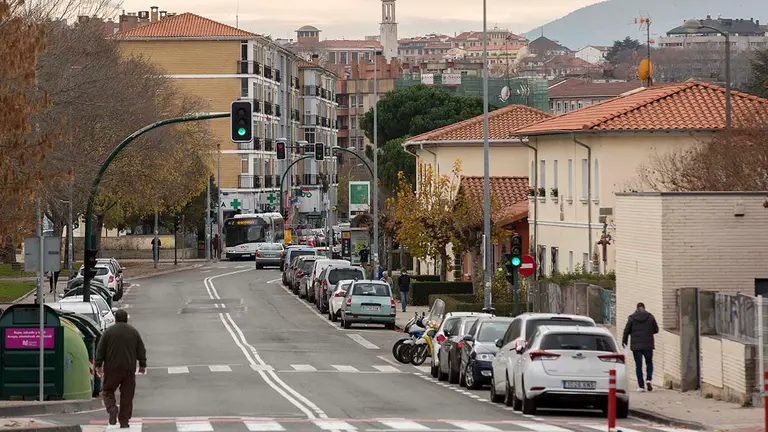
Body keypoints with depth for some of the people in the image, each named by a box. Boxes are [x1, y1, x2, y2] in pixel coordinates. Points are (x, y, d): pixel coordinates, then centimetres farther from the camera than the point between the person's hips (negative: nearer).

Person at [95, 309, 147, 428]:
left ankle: (112, 408, -17)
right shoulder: (134, 332, 6)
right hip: (129, 369, 2)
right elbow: (141, 350, 10)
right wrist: (142, 365, 18)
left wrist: (98, 365, 4)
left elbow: (100, 350, -2)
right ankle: (124, 421, 5)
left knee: (107, 391, 10)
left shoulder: (109, 332, -3)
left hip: (112, 369, -2)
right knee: (127, 395, 7)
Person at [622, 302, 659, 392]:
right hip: (648, 345, 1)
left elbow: (626, 330, 0)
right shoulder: (650, 317, 0)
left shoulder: (632, 318, -2)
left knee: (638, 365, 3)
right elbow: (656, 329, 6)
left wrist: (624, 341, 12)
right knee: (649, 363, 16)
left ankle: (641, 386, -1)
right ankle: (648, 380, -7)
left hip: (636, 346, -1)